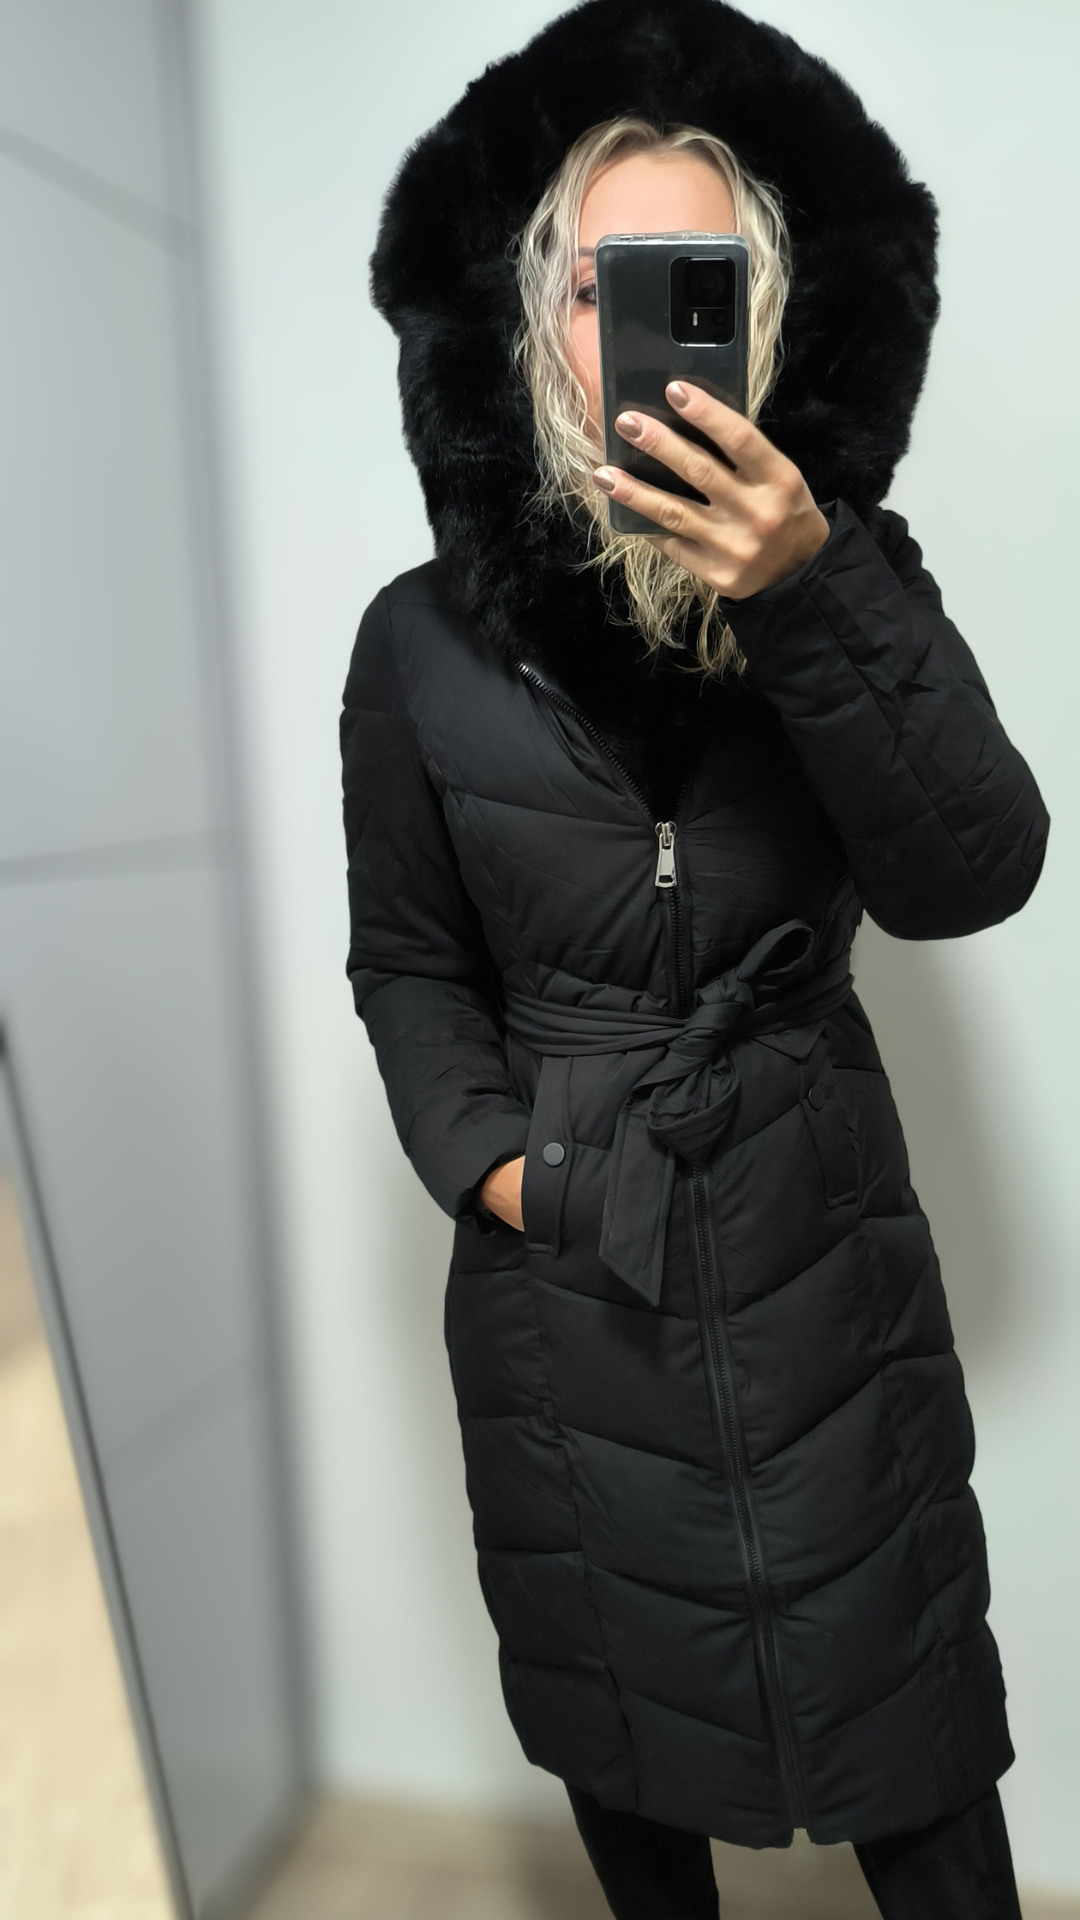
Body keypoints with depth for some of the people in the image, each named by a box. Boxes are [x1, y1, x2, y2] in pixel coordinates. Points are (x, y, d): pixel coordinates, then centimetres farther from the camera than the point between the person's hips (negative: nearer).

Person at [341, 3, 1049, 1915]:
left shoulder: (853, 581, -3)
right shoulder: (427, 640, -4)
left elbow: (973, 878, -18)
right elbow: (407, 960, 5)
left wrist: (814, 602, -30)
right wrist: (484, 1156, -10)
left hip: (823, 1249, 0)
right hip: (556, 1271, 1)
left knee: (913, 1754, 12)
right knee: (620, 1721, 20)